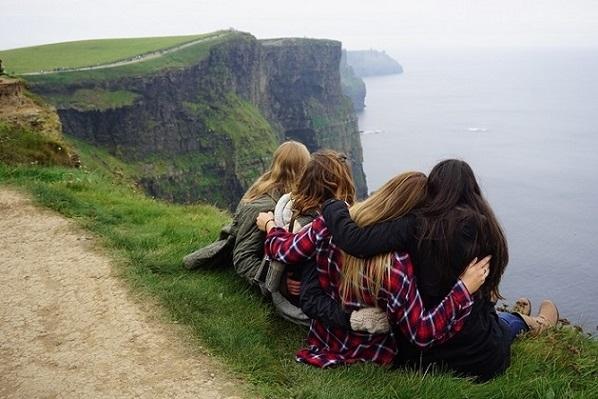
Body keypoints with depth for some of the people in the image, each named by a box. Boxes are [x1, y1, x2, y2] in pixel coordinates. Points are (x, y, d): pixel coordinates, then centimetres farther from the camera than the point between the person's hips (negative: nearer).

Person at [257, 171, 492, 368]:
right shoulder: (395, 267, -35)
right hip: (368, 357, -5)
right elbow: (422, 333, -28)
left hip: (321, 341, 5)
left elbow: (284, 252, -5)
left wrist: (269, 225, 16)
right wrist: (465, 288, -27)